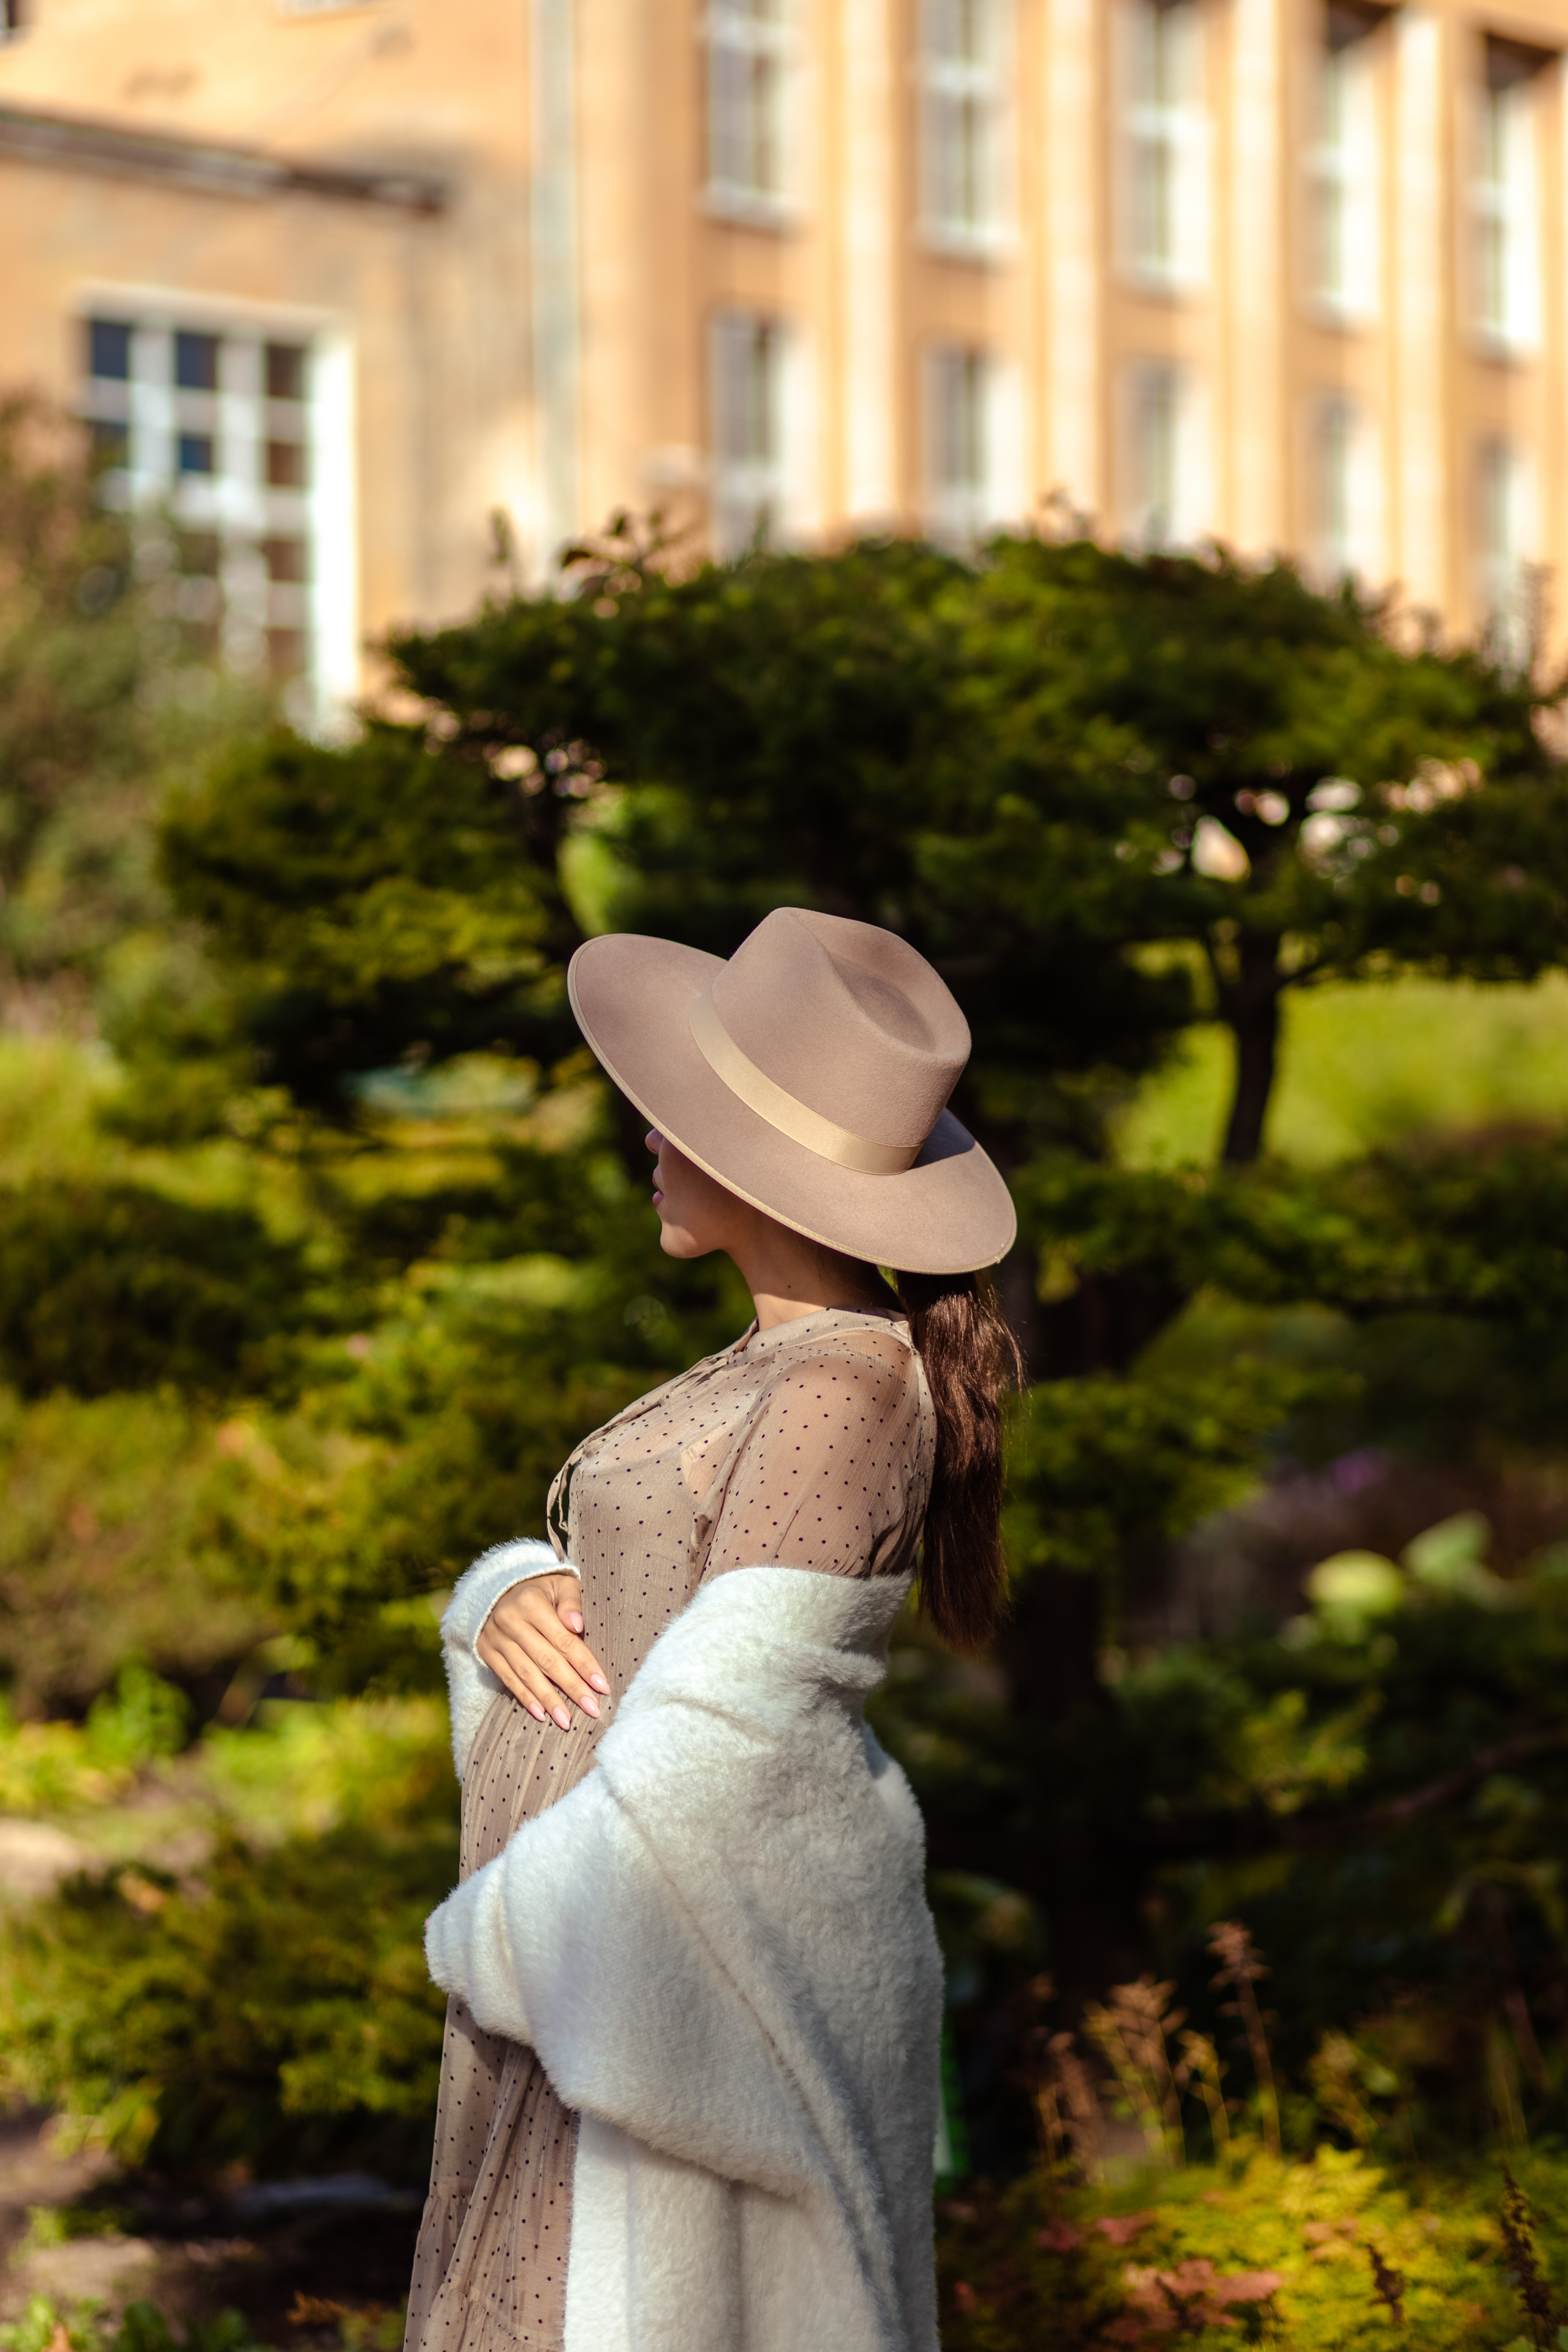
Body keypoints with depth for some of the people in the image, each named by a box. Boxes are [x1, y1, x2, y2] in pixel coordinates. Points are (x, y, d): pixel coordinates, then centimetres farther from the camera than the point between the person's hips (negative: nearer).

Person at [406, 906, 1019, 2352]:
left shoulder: (845, 1396, -19)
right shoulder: (792, 1371, 11)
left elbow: (710, 1753, -22)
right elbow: (612, 1625, 17)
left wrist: (496, 1944, -9)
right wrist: (512, 1605, -6)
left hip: (696, 1988, -10)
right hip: (612, 1996, 10)